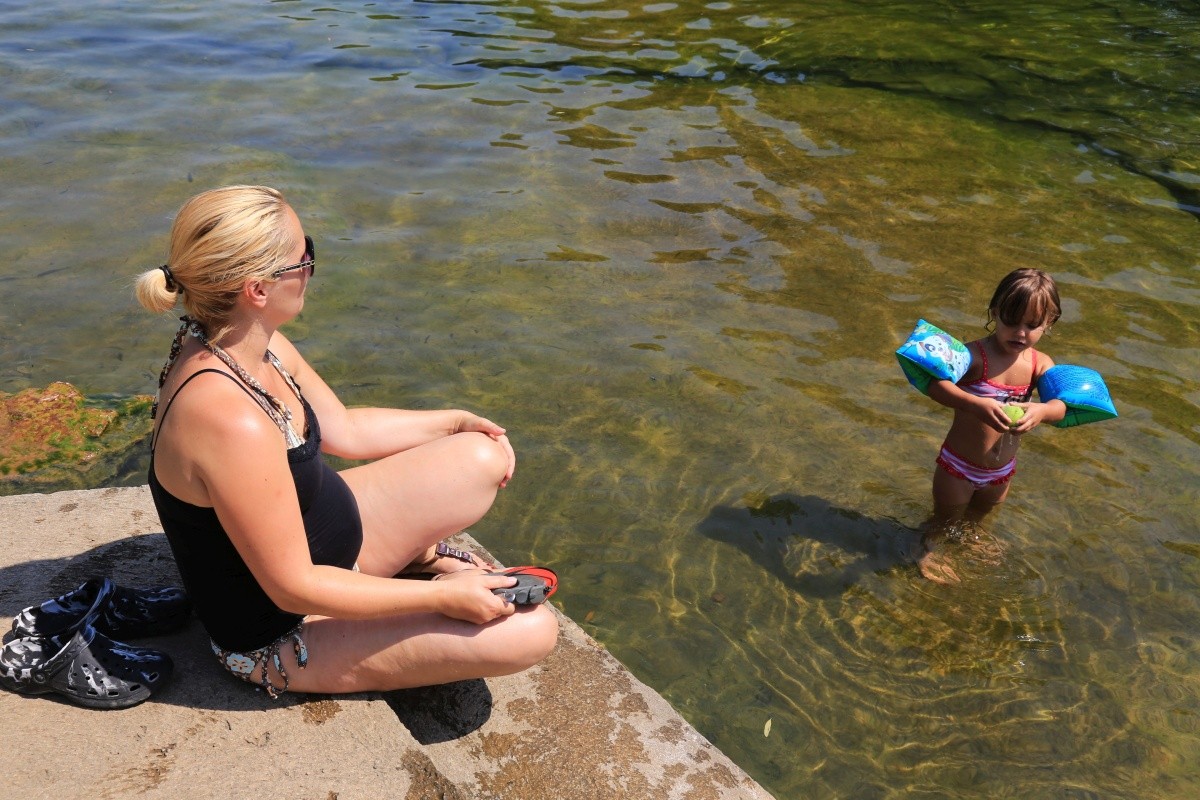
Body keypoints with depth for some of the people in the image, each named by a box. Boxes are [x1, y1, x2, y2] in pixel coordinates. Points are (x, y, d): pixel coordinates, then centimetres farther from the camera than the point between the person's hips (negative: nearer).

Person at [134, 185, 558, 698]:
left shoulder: (255, 346, -7)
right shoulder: (230, 421, -37)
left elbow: (344, 431, 10)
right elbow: (295, 588, -30)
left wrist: (456, 421, 13)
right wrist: (444, 596, -23)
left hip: (325, 531, 9)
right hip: (283, 630, -8)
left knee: (486, 458, 4)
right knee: (530, 631, -16)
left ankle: (420, 555, 24)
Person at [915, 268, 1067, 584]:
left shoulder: (1041, 365, -8)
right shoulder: (975, 355, -25)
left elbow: (1061, 404, -22)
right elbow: (935, 383, -40)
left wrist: (1042, 410, -45)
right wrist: (976, 404, -54)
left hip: (1001, 472, 6)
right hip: (958, 466, -5)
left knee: (976, 518, 32)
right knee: (945, 521, 18)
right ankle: (926, 552, 46)